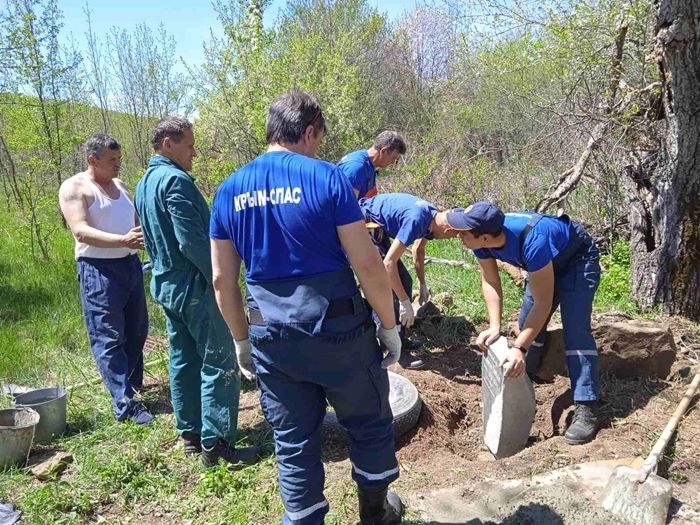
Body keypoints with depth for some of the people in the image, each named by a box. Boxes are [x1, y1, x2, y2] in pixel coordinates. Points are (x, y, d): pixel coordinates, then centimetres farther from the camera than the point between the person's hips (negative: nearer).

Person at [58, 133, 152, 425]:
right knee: (108, 338, -6)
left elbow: (136, 220, 21)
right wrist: (123, 240, -32)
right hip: (98, 269, -8)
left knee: (136, 331, 15)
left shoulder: (119, 185, 15)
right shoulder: (73, 188, -7)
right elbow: (81, 231, -19)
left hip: (130, 264, 8)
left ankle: (133, 384, 32)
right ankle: (125, 404, -6)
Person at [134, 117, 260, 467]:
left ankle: (190, 435, 25)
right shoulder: (175, 180, -18)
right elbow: (193, 241, -24)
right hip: (195, 286, -10)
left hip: (165, 284, 10)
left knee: (183, 360, 16)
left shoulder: (144, 184, 13)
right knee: (219, 365, -3)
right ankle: (216, 444, 2)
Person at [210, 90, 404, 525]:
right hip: (337, 329, -3)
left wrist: (242, 339, 17)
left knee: (294, 443, 16)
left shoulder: (230, 189, 4)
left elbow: (222, 281, 6)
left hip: (272, 338, 4)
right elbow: (367, 264, -13)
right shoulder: (326, 177, -10)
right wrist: (390, 326, -1)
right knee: (370, 423, 20)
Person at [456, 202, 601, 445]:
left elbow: (543, 301, -39)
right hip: (544, 263, 7)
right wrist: (494, 326, -26)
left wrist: (519, 348, -43)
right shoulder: (482, 241, -24)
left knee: (575, 330, -21)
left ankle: (586, 409, -19)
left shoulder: (531, 241, -44)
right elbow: (490, 282, -13)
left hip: (578, 260, -7)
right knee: (528, 322, 11)